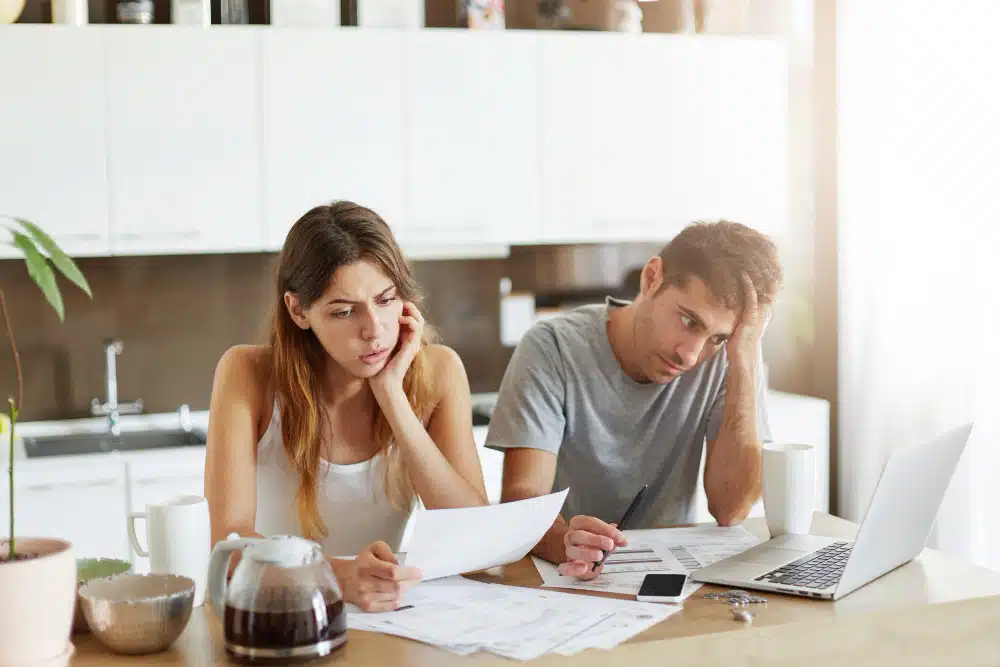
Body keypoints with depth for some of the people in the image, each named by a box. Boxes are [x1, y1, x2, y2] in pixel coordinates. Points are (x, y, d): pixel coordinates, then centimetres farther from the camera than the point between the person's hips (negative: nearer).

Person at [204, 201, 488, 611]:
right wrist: (338, 574, -35)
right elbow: (228, 540, -17)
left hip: (392, 617, 2)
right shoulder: (249, 374, -9)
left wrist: (391, 395, -16)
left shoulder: (436, 373, -4)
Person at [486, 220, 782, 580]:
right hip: (563, 578, -1)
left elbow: (730, 510, -13)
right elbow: (522, 496, -20)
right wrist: (564, 544, -42)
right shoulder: (553, 347, -12)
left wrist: (745, 359, -18)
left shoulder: (728, 356, -6)